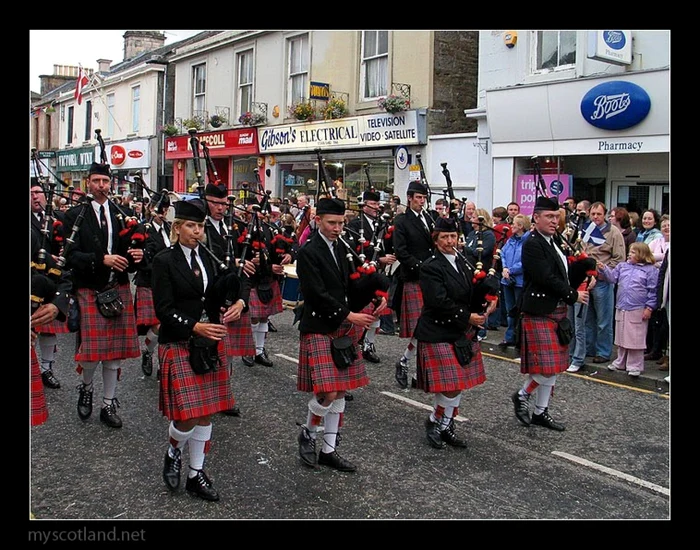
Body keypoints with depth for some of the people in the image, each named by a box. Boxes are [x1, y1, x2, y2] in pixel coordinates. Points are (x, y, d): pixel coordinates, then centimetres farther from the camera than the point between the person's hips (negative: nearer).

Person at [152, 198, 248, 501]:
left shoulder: (209, 257, 8)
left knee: (205, 413, 10)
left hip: (211, 343, 5)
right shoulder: (165, 261, -7)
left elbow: (228, 287, 10)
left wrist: (238, 302, -12)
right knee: (187, 416, -8)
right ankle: (173, 453, 24)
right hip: (178, 345, -5)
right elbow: (164, 309, -12)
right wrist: (195, 327, -21)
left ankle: (196, 474, 24)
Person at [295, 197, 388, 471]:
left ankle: (329, 450, 20)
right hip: (319, 329, -7)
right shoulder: (308, 252, -11)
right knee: (327, 392, -12)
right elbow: (318, 294, -17)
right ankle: (307, 434, 16)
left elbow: (350, 285, 13)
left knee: (339, 393, 9)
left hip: (343, 328, 7)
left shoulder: (341, 248, 10)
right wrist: (349, 315, -17)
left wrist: (377, 296, -5)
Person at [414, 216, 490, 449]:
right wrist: (467, 316, -18)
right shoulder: (431, 266, -13)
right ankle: (434, 422, 15)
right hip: (438, 334, -8)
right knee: (450, 387, -9)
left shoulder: (461, 263, 11)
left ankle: (446, 427, 25)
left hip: (461, 333, 8)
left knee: (458, 385, 11)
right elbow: (439, 302, -21)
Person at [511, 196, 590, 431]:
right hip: (540, 312, -9)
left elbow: (565, 271, 20)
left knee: (554, 367, 12)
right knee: (547, 366, -8)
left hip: (558, 311, 9)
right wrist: (573, 295, -12)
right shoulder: (532, 244, -14)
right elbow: (547, 278, -20)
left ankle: (541, 412, 23)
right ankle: (522, 395, 14)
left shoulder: (556, 240, 13)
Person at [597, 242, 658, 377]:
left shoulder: (650, 270, -5)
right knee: (621, 338, 16)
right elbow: (612, 277, 7)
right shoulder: (622, 266, 10)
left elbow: (653, 291, -6)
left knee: (636, 339, 0)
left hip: (638, 311, -5)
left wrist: (649, 308, -9)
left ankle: (635, 366, 11)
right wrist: (604, 269, -9)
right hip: (621, 309, 6)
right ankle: (620, 362, 28)